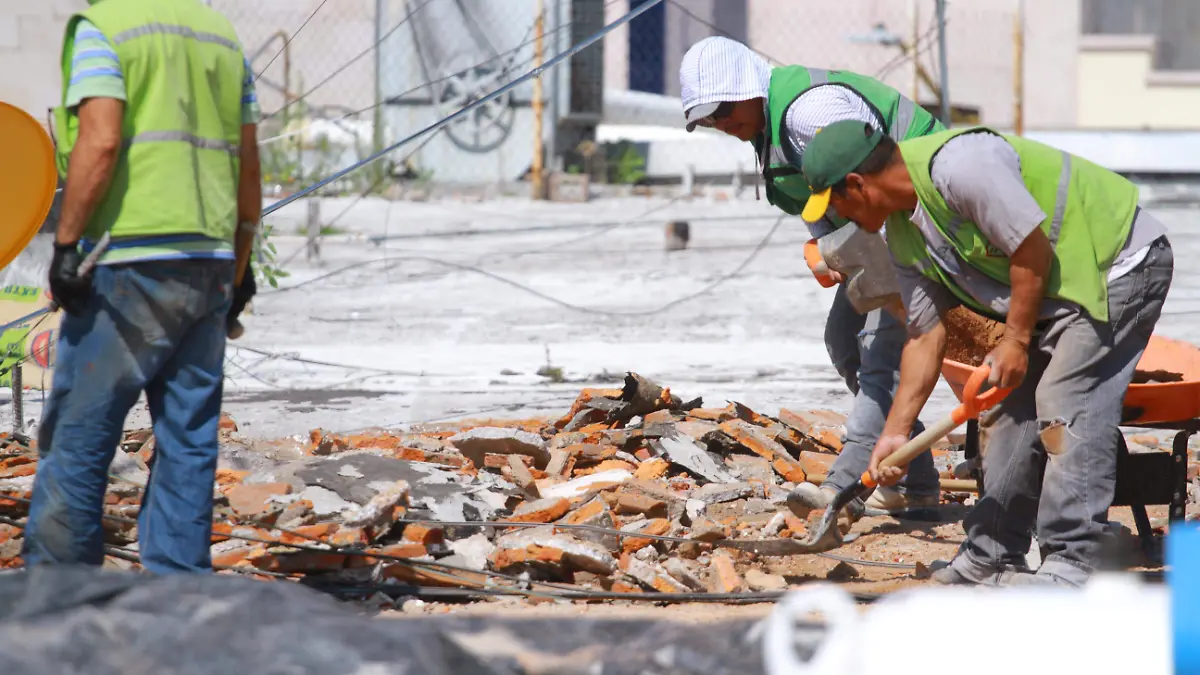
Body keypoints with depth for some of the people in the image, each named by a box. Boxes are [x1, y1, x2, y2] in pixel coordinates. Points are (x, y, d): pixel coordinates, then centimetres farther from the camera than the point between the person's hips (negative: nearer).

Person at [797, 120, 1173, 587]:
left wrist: (1016, 341, -16)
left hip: (1120, 263, -10)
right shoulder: (904, 236, 4)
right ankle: (991, 555, 16)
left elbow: (1032, 248, -25)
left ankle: (1071, 566, -16)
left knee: (1068, 407, -17)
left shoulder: (960, 167, -27)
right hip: (1058, 291, 10)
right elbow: (925, 336, 6)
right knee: (1008, 412, 8)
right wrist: (896, 432, 3)